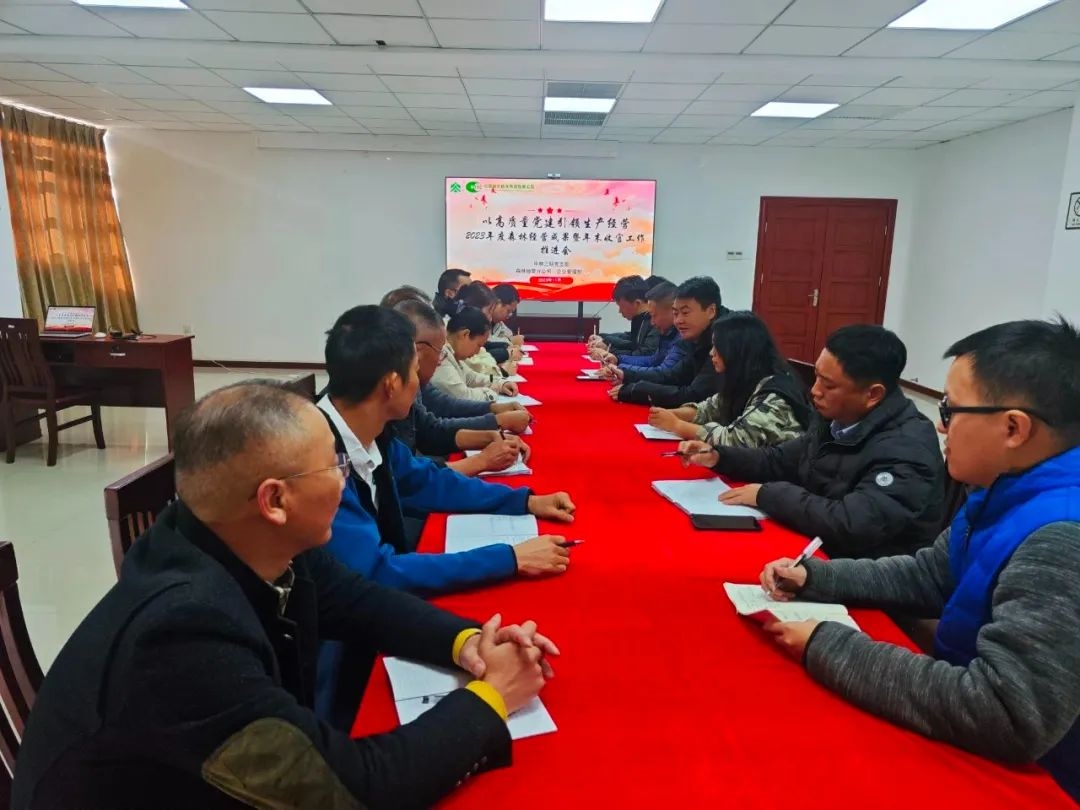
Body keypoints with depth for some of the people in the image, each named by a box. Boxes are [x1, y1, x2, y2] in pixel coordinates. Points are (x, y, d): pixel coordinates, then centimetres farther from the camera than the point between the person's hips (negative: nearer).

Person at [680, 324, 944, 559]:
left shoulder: (907, 449, -24)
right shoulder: (835, 419, 2)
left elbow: (852, 525, -35)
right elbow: (780, 461, 15)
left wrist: (767, 495, -23)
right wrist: (718, 456, 0)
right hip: (818, 550, 7)